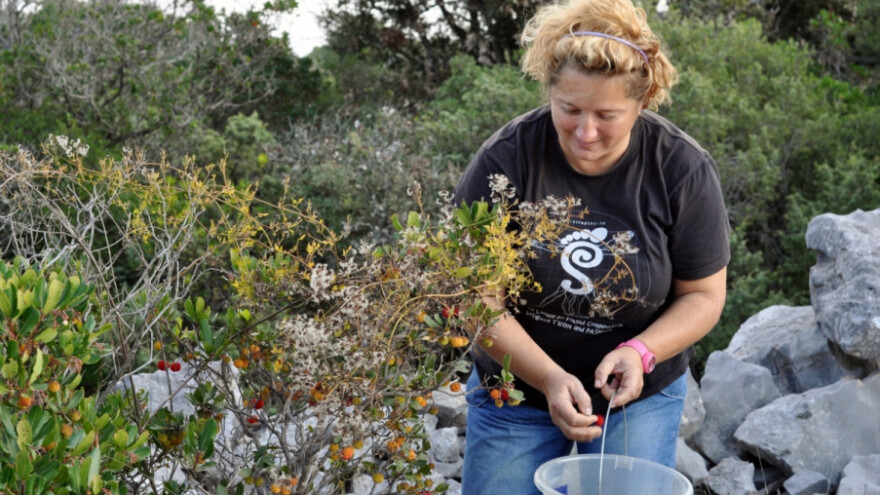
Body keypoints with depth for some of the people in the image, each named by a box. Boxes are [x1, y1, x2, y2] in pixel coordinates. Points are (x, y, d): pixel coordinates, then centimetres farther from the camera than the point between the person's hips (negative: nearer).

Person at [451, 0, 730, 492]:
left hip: (639, 397, 1)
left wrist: (639, 352, -24)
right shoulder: (505, 161, -19)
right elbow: (477, 302, -18)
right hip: (515, 393, 0)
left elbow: (704, 295, -6)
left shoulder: (684, 170, -15)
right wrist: (550, 378, -30)